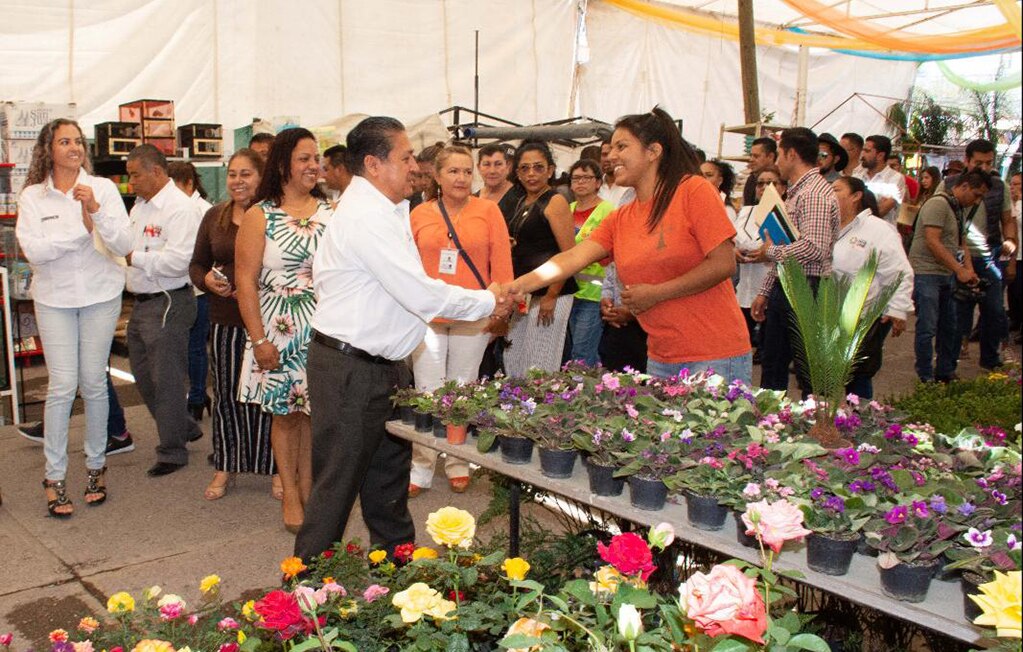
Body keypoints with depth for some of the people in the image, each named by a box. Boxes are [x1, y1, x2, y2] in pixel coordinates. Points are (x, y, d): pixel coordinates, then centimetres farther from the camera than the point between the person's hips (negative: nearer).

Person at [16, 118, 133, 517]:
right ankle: (54, 476, 7)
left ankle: (96, 465, 22)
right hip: (54, 299, 0)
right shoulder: (32, 197, 0)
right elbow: (33, 250, -13)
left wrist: (96, 210, -23)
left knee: (94, 383, 6)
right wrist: (81, 227, -17)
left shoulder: (103, 188, -1)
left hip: (101, 295, 0)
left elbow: (124, 246, -9)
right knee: (62, 386, -4)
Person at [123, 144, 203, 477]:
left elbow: (178, 261, -26)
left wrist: (133, 258, -17)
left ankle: (172, 451, 14)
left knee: (166, 380, 0)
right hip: (141, 302, 10)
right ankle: (185, 428, 34)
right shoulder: (140, 205, 14)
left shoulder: (179, 207, -17)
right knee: (143, 375, 17)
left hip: (168, 304, -10)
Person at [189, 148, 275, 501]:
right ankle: (224, 468, 24)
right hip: (225, 320, 4)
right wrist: (207, 280, -6)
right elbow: (196, 264, 16)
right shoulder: (214, 216, 11)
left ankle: (276, 468, 17)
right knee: (226, 393, 11)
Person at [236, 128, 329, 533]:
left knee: (316, 411, 6)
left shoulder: (330, 211, 6)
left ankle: (308, 491, 21)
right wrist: (258, 339, -9)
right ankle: (289, 495, 21)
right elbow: (245, 280, -4)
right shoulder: (259, 217, -1)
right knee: (285, 413, 6)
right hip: (280, 332, -2)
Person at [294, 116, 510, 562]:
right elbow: (422, 296, -24)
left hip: (382, 365, 10)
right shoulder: (366, 218, -21)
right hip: (350, 370, -10)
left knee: (389, 475, 21)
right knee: (338, 484, 1)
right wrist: (487, 303, -11)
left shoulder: (383, 211, 13)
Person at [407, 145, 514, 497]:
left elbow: (501, 264, -1)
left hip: (472, 317, 0)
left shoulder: (488, 211, 1)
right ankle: (420, 469, 13)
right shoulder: (419, 214, 4)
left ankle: (458, 465, 23)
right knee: (428, 392, 3)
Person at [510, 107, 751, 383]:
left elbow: (724, 264, -14)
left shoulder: (694, 190, -7)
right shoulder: (619, 220, 10)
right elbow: (574, 257, -1)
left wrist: (655, 293, -13)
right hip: (660, 358, 6)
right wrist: (516, 286, -14)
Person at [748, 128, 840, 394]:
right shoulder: (795, 191, 19)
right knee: (772, 364, 15)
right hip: (784, 287, 10)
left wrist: (770, 252, -12)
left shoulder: (815, 193, -14)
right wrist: (765, 292, 20)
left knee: (808, 372, -3)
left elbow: (815, 248, -26)